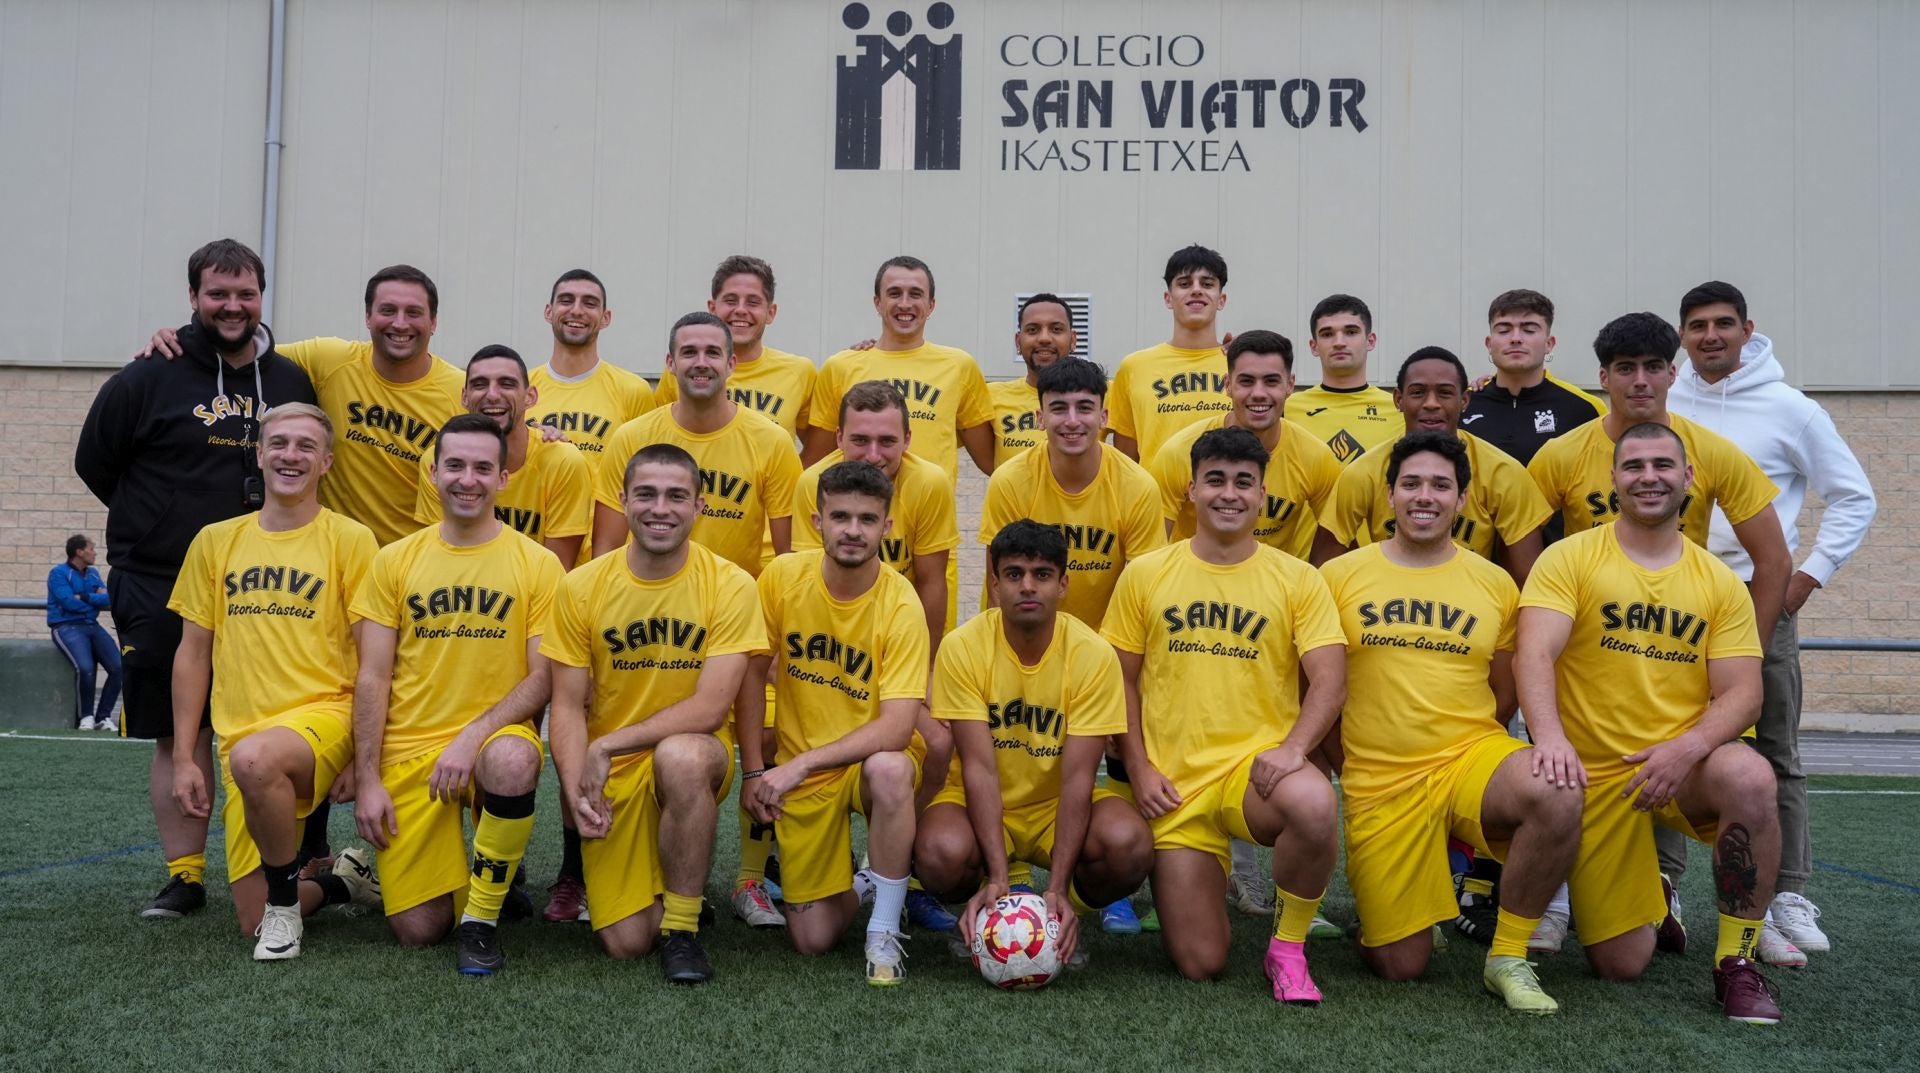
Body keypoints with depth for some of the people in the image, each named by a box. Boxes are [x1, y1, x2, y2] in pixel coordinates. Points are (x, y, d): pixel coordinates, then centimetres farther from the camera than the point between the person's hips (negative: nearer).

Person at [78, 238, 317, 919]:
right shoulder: (149, 377, -1)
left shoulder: (291, 381, 9)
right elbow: (94, 463, 7)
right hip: (160, 590, -2)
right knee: (180, 736, 3)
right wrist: (160, 525, 7)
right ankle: (184, 877, 12)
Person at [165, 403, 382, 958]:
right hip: (240, 736, 4)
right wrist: (182, 758, 7)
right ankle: (343, 880, 28)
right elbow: (193, 654, 12)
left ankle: (286, 897, -14)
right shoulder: (215, 541, 10)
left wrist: (362, 757, -10)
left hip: (325, 714, -4)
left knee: (253, 758, -39)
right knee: (254, 923, -4)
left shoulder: (350, 540, -1)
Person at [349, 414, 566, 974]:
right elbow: (373, 679, 5)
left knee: (513, 762, -40)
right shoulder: (395, 561, 6)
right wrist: (368, 780, -3)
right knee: (417, 932, -6)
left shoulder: (538, 564, 0)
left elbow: (543, 678, -4)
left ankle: (482, 919, -16)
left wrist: (475, 736, -18)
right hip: (409, 751, 2)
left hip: (496, 735, -1)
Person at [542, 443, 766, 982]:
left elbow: (710, 709, -16)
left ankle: (683, 927, -18)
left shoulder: (729, 585, -10)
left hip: (693, 756, -2)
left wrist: (608, 745, -17)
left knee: (681, 756, -39)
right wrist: (577, 793, -17)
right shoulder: (582, 586, -4)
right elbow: (567, 707, -2)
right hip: (610, 775, 2)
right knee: (626, 942, -9)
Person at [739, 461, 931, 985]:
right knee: (813, 939, -3)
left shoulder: (901, 605, -19)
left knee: (890, 769, -40)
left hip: (870, 760, -2)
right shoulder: (783, 577, -10)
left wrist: (800, 764, -30)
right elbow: (752, 673, 0)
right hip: (798, 773, 2)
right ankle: (855, 882, 33)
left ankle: (884, 933, -21)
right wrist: (753, 771, -3)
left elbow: (896, 727, -25)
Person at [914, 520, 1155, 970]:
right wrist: (996, 877, -31)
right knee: (940, 852, -35)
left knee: (1129, 844, -31)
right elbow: (979, 767, -21)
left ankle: (1067, 914, 3)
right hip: (980, 800, 0)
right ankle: (983, 914, 3)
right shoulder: (962, 648, -17)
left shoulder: (1093, 654, -16)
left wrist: (1058, 887, -30)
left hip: (1058, 803, 1)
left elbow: (1077, 776, -20)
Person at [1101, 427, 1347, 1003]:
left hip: (1256, 766, -1)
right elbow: (1123, 679, 9)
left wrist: (1293, 747, -21)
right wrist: (1139, 768, -1)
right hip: (1174, 786, 1)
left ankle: (1288, 948, -10)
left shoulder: (1297, 579, 3)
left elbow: (1329, 680, -4)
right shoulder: (1145, 574, 6)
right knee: (1200, 966, -5)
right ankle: (1205, 882, 33)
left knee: (1314, 804, -39)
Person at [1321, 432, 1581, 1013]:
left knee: (1556, 793, -34)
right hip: (1379, 781, -1)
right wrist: (1346, 756, 3)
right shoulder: (1339, 576, 3)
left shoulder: (1495, 584, 7)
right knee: (1399, 966, -5)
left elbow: (1504, 697, 15)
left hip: (1470, 755, 1)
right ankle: (1392, 897, 33)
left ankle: (1508, 959, -13)